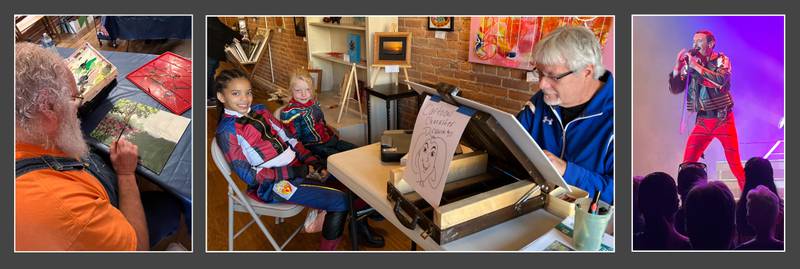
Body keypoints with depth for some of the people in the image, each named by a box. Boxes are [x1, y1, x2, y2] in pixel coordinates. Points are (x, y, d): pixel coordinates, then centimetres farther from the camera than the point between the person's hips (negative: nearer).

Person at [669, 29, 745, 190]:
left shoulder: (722, 60, -2)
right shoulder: (690, 65, 7)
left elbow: (721, 80, -22)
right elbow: (675, 89, 1)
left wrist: (696, 66, -20)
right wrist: (678, 65, -9)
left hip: (723, 120, -2)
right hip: (702, 121, 3)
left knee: (735, 164, 0)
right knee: (687, 163, -6)